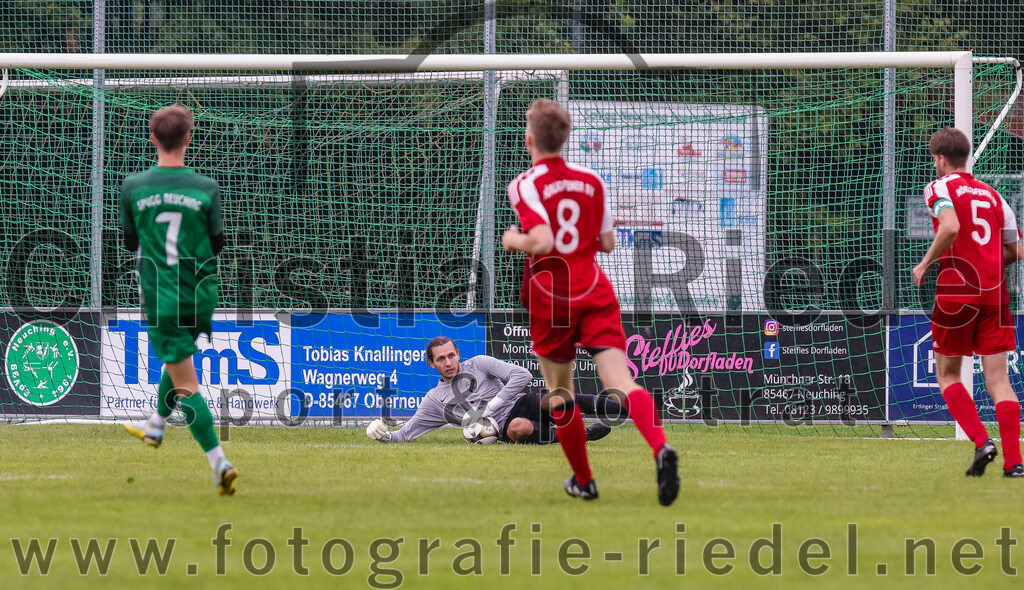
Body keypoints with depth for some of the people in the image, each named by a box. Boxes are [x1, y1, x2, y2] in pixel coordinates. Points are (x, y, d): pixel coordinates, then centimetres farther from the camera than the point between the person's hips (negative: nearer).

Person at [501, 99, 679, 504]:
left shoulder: (525, 185, -8)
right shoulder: (591, 181, 9)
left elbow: (542, 242, -21)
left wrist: (513, 241, -2)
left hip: (552, 301, -3)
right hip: (596, 294, 3)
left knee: (559, 392, 16)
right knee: (619, 383, -11)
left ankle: (583, 480, 22)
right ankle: (660, 447, -37)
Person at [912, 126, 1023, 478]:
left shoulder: (941, 188, -1)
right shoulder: (992, 195, 15)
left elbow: (950, 227, -21)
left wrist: (925, 264, -9)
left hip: (957, 291, -4)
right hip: (995, 294, 4)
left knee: (947, 374, 11)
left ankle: (981, 441, -8)